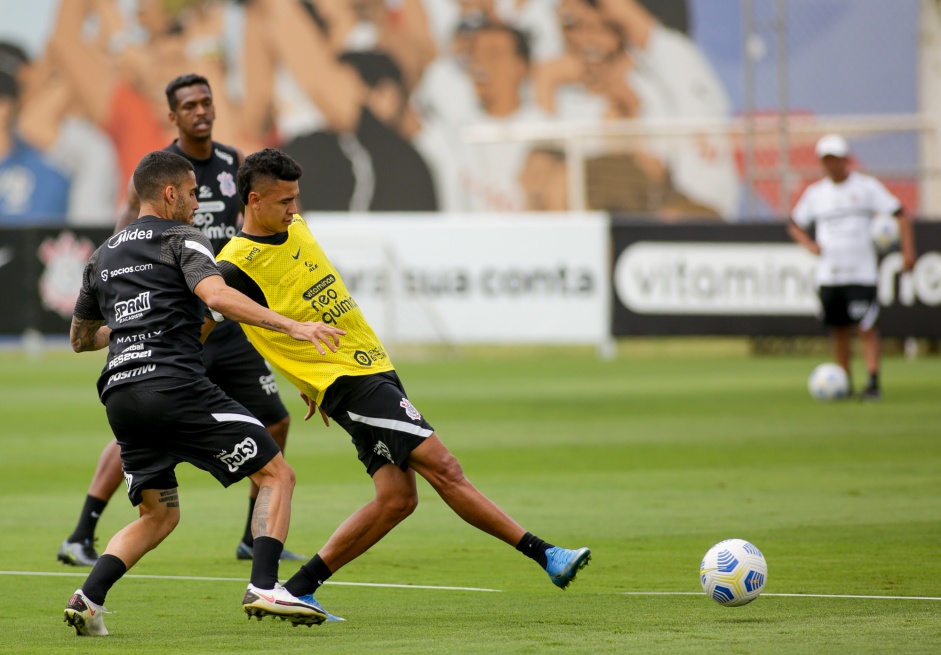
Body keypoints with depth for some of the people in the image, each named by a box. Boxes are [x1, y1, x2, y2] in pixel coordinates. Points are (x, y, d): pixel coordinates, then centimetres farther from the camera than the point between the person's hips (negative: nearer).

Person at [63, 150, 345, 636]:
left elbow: (80, 339, 33)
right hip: (175, 385, -7)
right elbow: (216, 296, -16)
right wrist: (290, 326, -21)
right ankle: (263, 588, -17)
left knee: (158, 515, 19)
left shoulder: (104, 255, 24)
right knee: (277, 475, 0)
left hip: (120, 395, 7)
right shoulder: (181, 239, 4)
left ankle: (89, 597, -1)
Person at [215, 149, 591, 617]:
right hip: (349, 382, -9)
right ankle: (545, 555, -14)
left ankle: (299, 589, 5)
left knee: (396, 498, 1)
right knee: (441, 467, -14)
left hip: (373, 365, 9)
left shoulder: (295, 227, 11)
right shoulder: (238, 266, -14)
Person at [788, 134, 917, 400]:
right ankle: (844, 384, 18)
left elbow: (901, 214, 0)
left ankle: (873, 383, -12)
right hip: (828, 275, 3)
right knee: (839, 331, 7)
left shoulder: (866, 186, 0)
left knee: (866, 328, -11)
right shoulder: (815, 193, 9)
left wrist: (908, 251, -10)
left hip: (861, 273, -3)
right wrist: (810, 245, 1)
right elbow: (794, 225, 21)